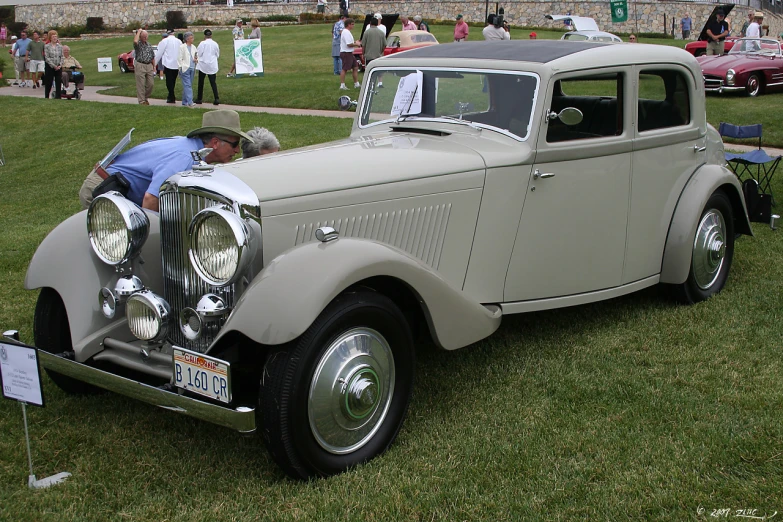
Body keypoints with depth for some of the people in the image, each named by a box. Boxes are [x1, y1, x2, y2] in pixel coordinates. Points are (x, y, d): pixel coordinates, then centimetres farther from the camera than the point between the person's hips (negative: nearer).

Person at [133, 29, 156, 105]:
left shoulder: (149, 45, 15)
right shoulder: (138, 44, -2)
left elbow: (153, 57, 18)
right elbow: (135, 41, -28)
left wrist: (154, 67, 12)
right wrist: (139, 31, -15)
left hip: (149, 66, 5)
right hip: (140, 66, -5)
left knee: (151, 84, 4)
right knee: (141, 85, -4)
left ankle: (146, 97, 23)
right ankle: (142, 101, 2)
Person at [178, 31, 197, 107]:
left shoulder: (193, 47, 15)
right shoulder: (182, 47, -2)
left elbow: (197, 57, 21)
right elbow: (179, 58, -4)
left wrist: (196, 60, -2)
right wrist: (180, 67, -11)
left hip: (192, 69, 6)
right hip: (185, 69, -6)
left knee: (188, 85, 8)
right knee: (187, 85, -12)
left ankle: (184, 102, 15)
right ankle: (190, 102, -18)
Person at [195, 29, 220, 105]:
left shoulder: (202, 43, -10)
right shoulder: (215, 44, -1)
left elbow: (198, 54, -9)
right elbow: (217, 55, 8)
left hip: (203, 65, -2)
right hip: (212, 66, 2)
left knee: (201, 83, 9)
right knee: (213, 82, 3)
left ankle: (199, 99, 15)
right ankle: (216, 98, -9)